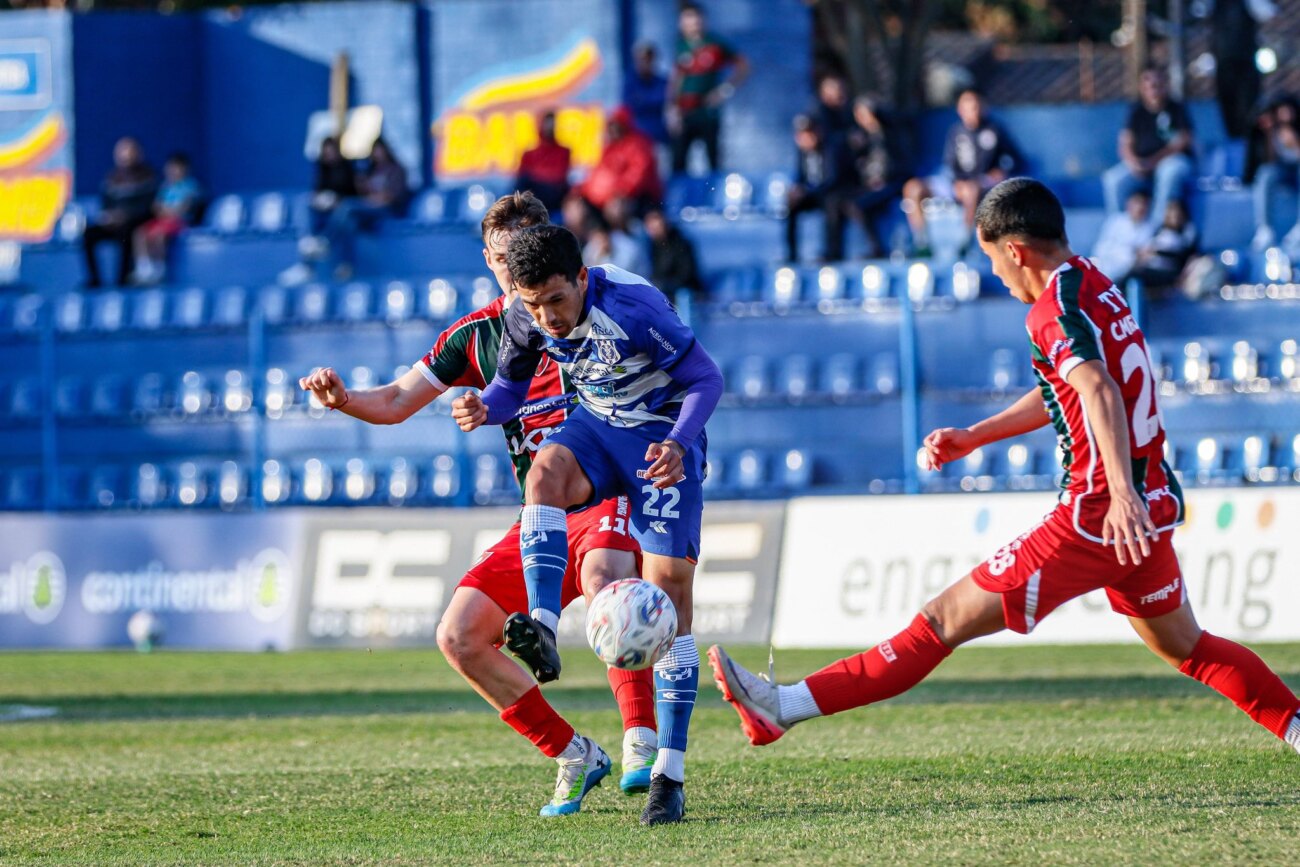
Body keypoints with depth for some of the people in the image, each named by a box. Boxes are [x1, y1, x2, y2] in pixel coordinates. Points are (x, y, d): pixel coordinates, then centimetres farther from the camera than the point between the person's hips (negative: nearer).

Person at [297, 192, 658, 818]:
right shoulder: (479, 333, 11)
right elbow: (397, 402, 17)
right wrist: (343, 400, -4)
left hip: (609, 497, -6)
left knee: (602, 574, -40)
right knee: (459, 636, -7)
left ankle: (641, 743, -41)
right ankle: (572, 756, 4)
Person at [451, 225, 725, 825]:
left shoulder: (634, 308, -28)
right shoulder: (525, 320, -12)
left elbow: (705, 379, -19)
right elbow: (511, 387, 5)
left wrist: (677, 443, -35)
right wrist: (484, 409, -20)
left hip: (663, 440, -5)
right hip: (597, 426, 5)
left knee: (669, 586, -12)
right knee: (545, 471, -31)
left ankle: (669, 775, -10)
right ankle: (542, 630, -46)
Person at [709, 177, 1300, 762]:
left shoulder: (1056, 309, -14)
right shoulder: (1094, 286, 15)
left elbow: (1100, 392, -31)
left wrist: (1121, 494, -42)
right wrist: (973, 438, 29)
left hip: (1099, 515, -9)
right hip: (1157, 504, 9)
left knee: (945, 622, -10)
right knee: (1183, 648, 27)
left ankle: (785, 707, -10)